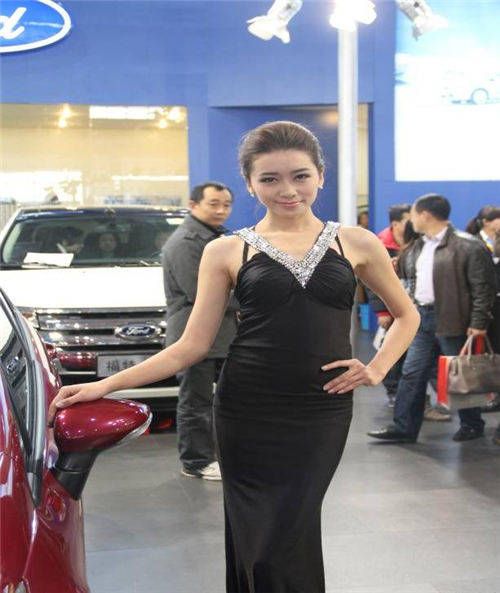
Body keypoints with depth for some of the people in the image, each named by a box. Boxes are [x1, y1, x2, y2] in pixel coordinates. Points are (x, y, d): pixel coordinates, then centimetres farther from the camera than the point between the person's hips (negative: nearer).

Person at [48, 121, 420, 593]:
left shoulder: (356, 243, 6)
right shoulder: (227, 251, 3)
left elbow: (406, 314, 18)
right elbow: (193, 345, 0)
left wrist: (377, 369, 2)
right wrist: (106, 385, -8)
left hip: (323, 411, 1)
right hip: (249, 413, 0)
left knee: (288, 539, 2)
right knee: (262, 542, 3)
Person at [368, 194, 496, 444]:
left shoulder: (467, 246, -12)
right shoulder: (417, 246, 12)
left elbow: (483, 288, -14)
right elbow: (403, 272, 24)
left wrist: (478, 323, -17)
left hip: (451, 321, -7)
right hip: (422, 318, 7)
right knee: (412, 373, 6)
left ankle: (472, 424, 22)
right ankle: (404, 427, 11)